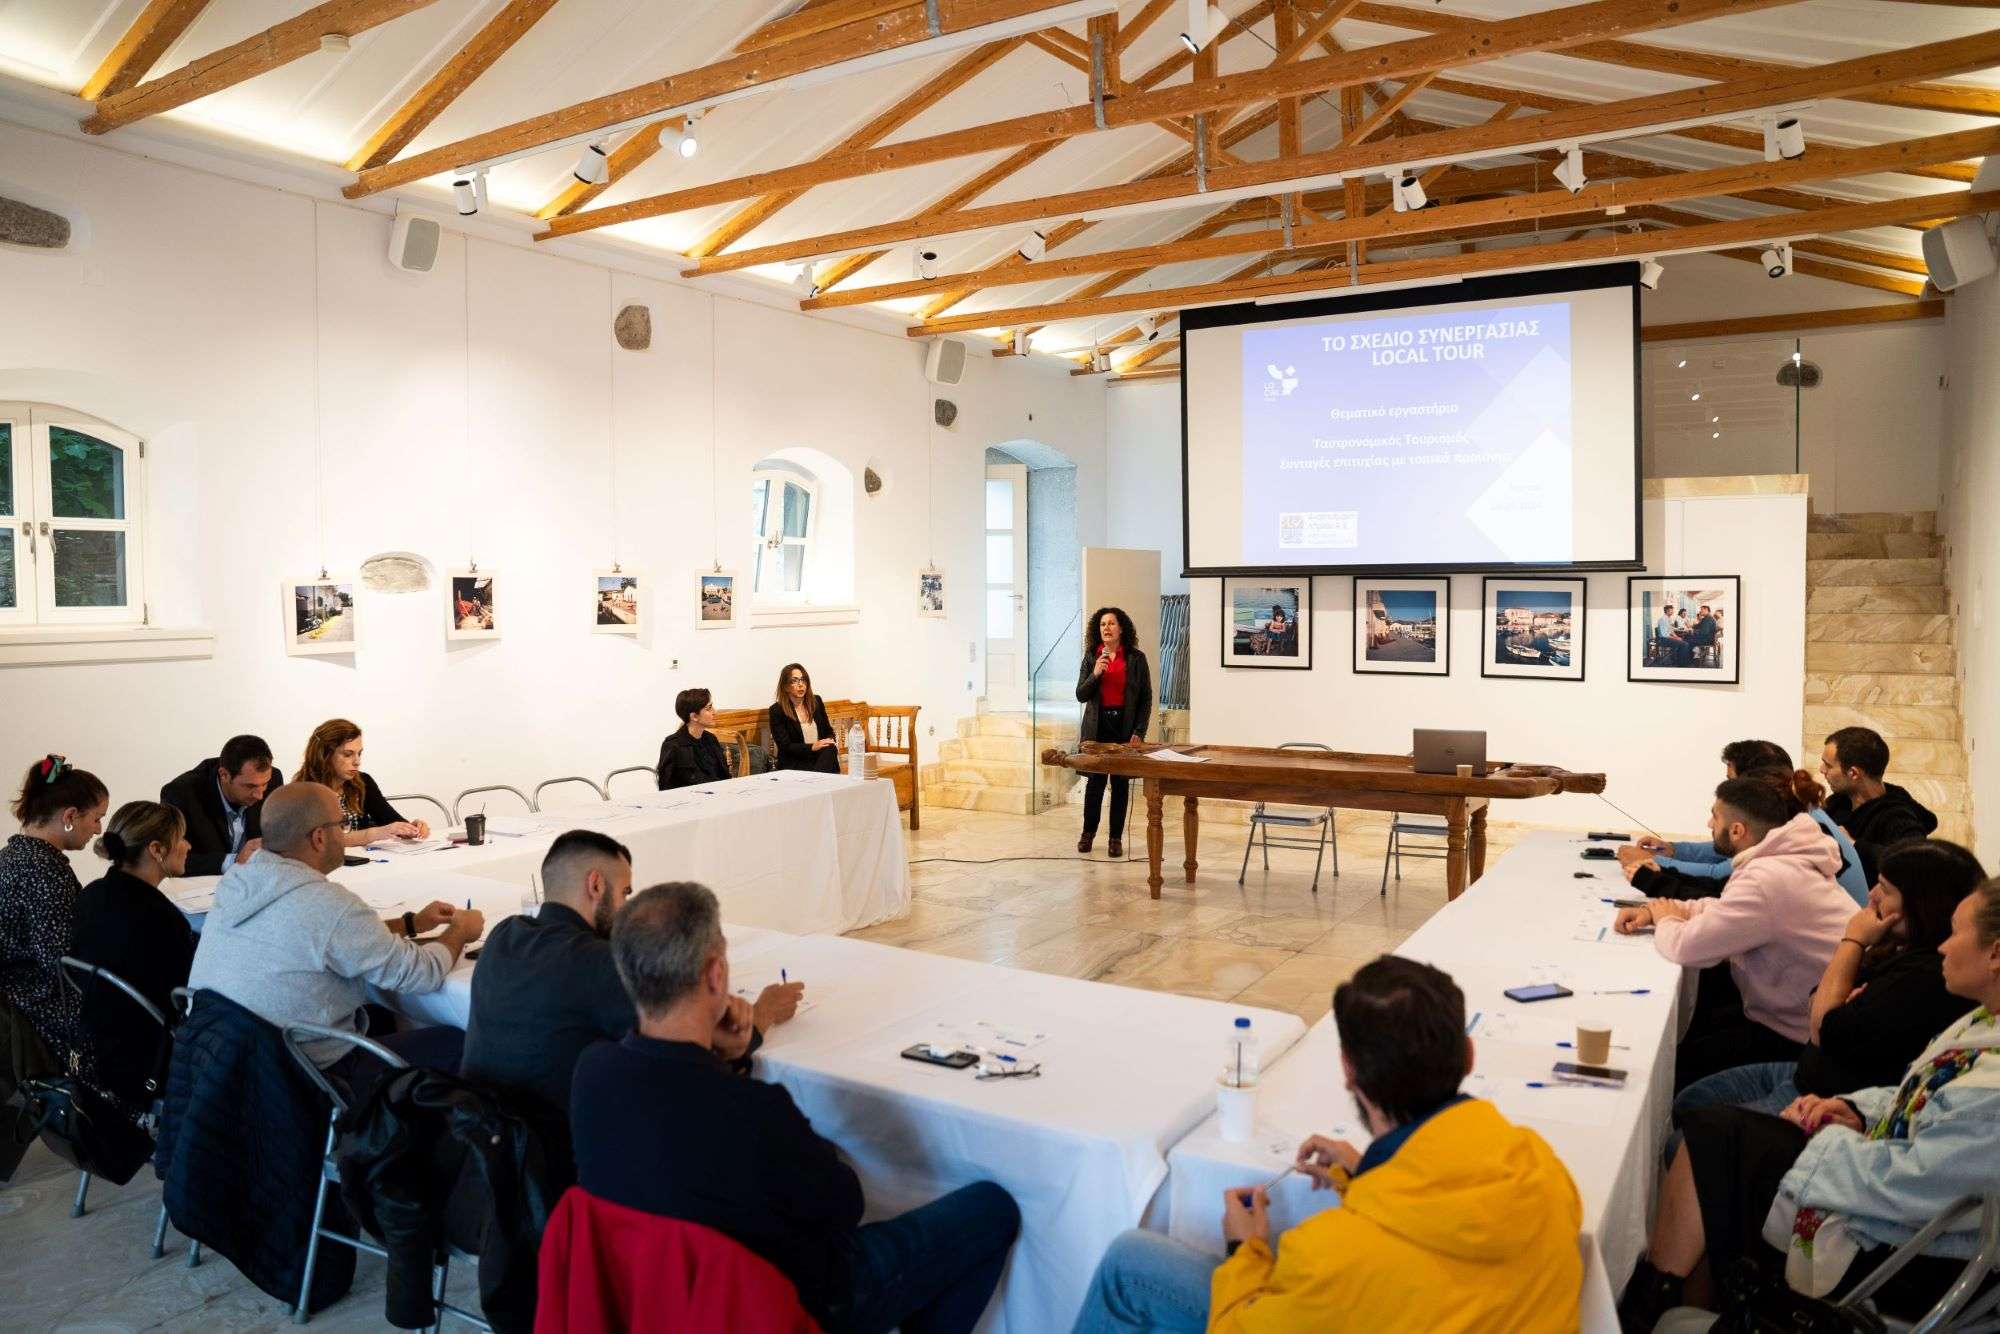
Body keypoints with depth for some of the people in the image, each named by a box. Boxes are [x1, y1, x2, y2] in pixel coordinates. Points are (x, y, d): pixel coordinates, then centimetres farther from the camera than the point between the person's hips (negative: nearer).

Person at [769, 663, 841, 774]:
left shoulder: (816, 701, 12)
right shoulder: (777, 711, -3)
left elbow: (828, 731, 20)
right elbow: (785, 747, -8)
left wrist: (832, 741, -5)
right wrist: (812, 747, -20)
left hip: (821, 757, 6)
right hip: (794, 764, -6)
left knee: (830, 748, -30)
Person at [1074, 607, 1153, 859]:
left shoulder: (1136, 658, 0)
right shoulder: (1091, 657, 5)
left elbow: (1146, 698, 1)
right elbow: (1081, 696, 3)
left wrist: (1139, 732, -6)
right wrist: (1095, 674, -14)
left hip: (1124, 726, -1)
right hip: (1097, 726, 1)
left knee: (1121, 782, 3)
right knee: (1094, 779, 2)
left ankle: (1116, 837, 12)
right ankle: (1088, 833, 18)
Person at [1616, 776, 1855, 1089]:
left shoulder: (1769, 879, -29)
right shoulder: (1779, 860, 4)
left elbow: (1687, 947, -26)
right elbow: (1722, 909, 16)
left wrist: (1667, 921, -2)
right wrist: (1653, 911, 1)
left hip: (1799, 1037, -9)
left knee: (1670, 1063, -4)